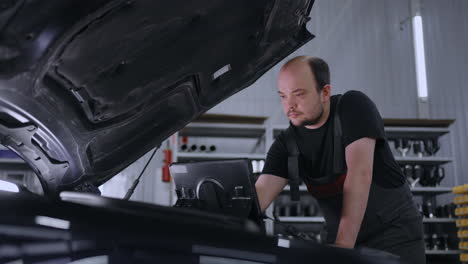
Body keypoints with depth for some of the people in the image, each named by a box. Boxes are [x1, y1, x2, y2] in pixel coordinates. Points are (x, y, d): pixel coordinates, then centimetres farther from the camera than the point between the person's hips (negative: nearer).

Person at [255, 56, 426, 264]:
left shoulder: (353, 106, -14)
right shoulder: (286, 145, -3)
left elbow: (359, 174, -24)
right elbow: (261, 192, -13)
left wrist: (344, 243, -30)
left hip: (395, 231, -3)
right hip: (341, 238, 4)